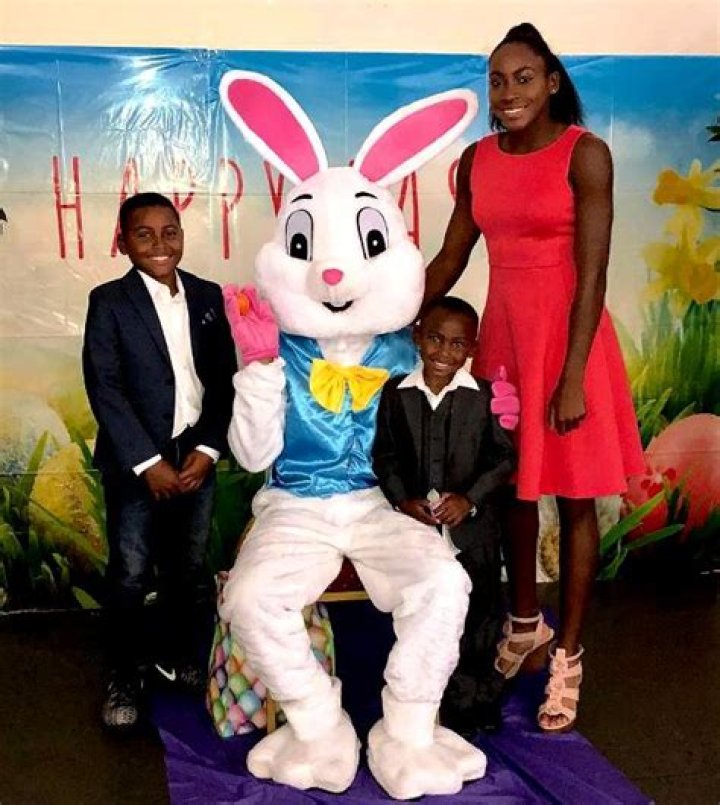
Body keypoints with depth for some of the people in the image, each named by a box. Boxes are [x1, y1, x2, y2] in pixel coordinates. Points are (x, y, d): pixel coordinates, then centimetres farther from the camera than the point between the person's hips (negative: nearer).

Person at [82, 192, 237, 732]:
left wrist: (207, 449, -5)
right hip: (137, 464, -3)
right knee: (130, 576, 2)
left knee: (188, 570, 12)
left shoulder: (208, 296, 6)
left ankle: (176, 656, 33)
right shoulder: (109, 302, -4)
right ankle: (125, 678, 18)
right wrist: (149, 463, -14)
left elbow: (225, 380, 6)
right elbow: (104, 387, -10)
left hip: (196, 459, 3)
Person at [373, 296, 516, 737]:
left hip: (472, 530, -1)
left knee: (476, 615, 10)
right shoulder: (396, 392, -2)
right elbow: (385, 455, 2)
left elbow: (504, 457, -5)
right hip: (414, 525, 2)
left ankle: (474, 702, 28)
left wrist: (470, 497, -15)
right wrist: (402, 499, -12)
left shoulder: (485, 395, -7)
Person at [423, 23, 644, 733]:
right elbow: (450, 260, 12)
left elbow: (592, 275, -15)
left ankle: (567, 655, 17)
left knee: (574, 499, 4)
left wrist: (571, 377, -19)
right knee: (513, 491, 15)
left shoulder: (585, 154, -11)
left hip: (569, 336, -5)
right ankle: (524, 623, 36)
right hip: (503, 334, 5)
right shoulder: (477, 160, 5)